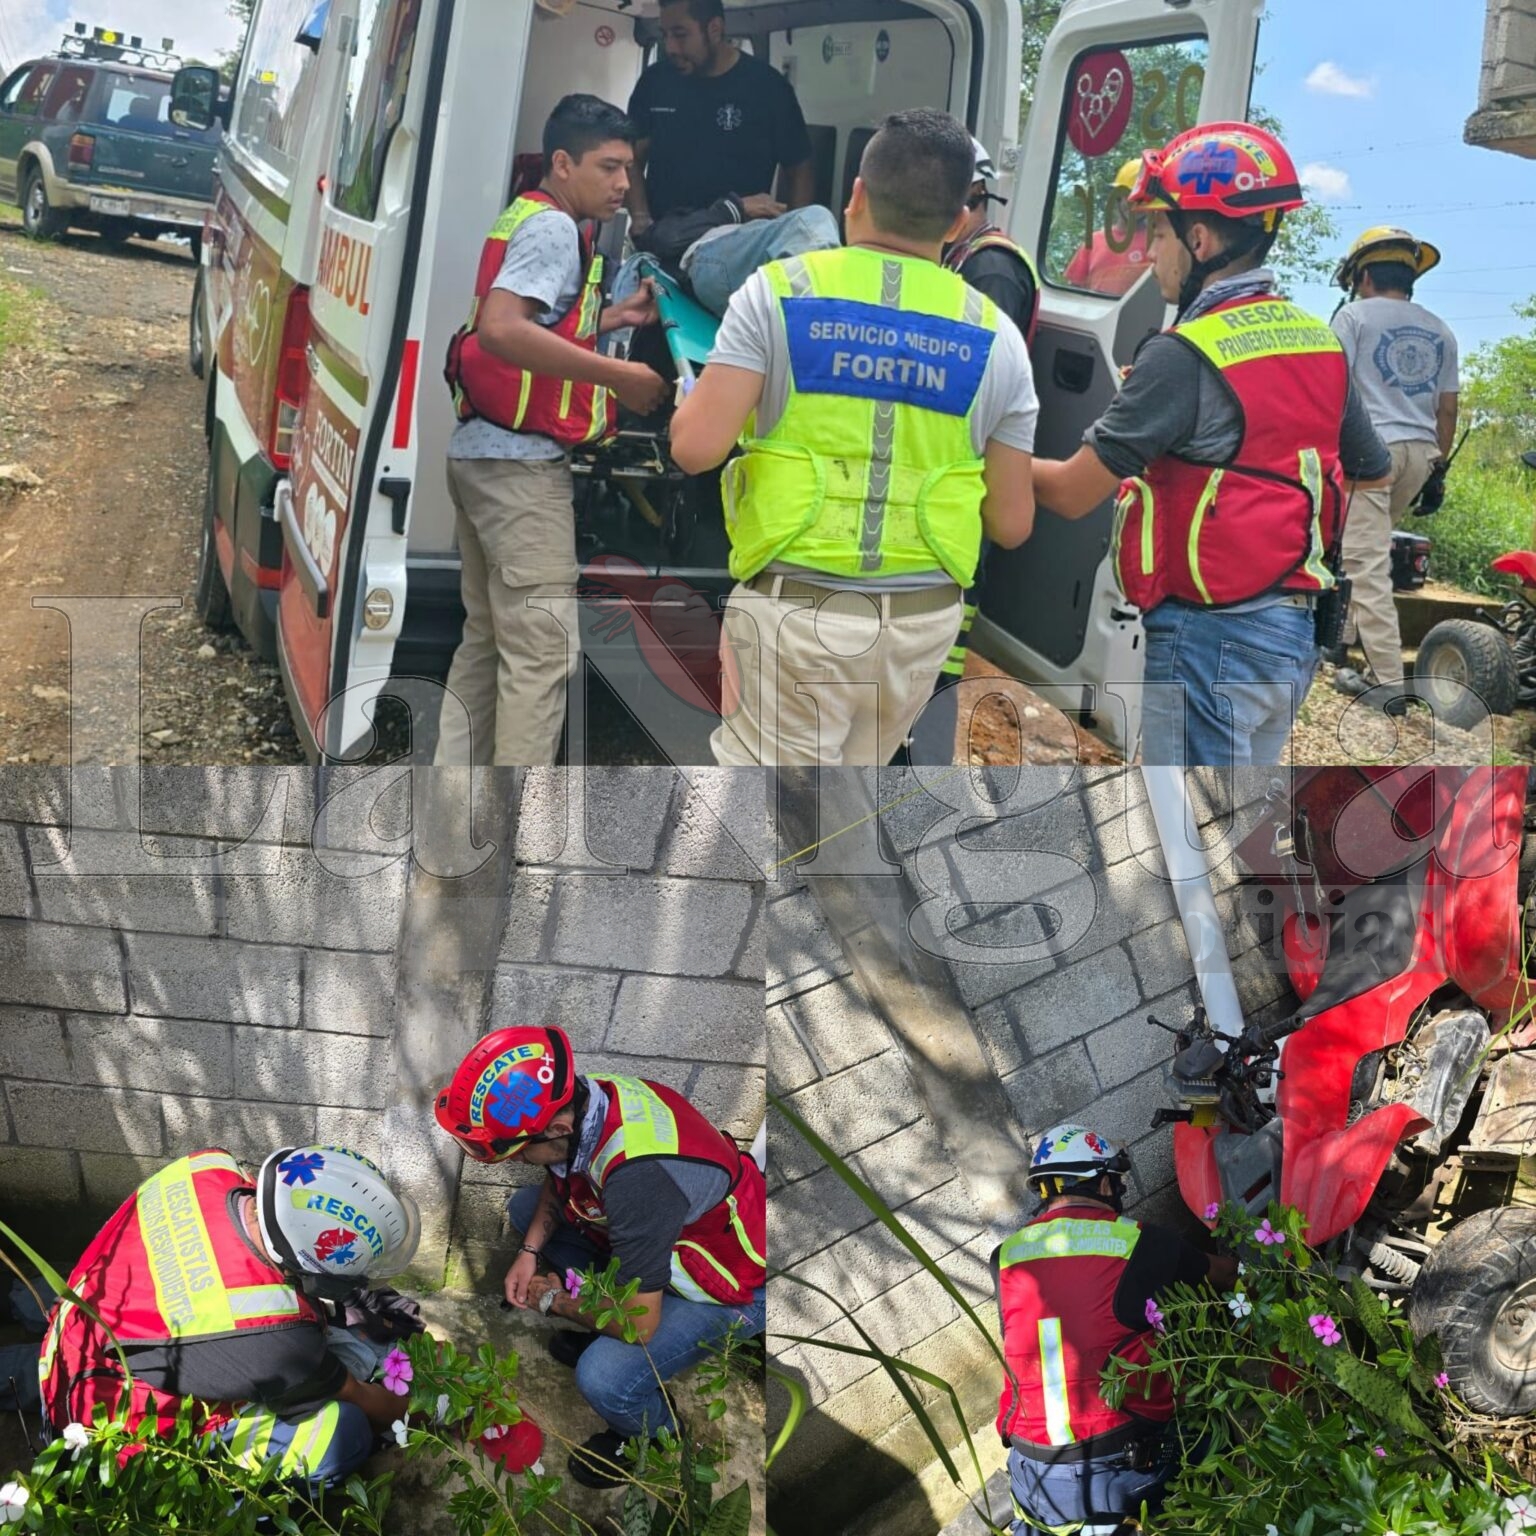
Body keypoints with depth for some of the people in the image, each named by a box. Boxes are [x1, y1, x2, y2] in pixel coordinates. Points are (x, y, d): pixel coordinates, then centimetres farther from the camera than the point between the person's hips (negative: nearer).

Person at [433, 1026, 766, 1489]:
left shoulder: (639, 1177, -42)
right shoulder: (581, 1095, -17)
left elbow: (638, 1324, -32)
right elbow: (557, 1180, 9)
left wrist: (554, 1301, -15)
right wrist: (531, 1251, -5)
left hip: (730, 1287, -8)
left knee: (605, 1380, -26)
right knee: (524, 1207, 8)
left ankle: (654, 1432, 9)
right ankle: (604, 1332, 18)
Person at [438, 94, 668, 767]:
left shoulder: (526, 218, 19)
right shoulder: (554, 227, -12)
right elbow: (500, 330, -27)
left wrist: (613, 318, 18)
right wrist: (617, 375, -24)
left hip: (482, 455, 11)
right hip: (522, 464, -11)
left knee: (486, 639, 17)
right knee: (542, 652, -7)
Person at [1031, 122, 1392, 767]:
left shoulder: (1184, 357, -16)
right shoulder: (1320, 344, 8)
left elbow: (1071, 493, -14)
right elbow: (1376, 478, 17)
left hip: (1209, 640, -8)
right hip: (1293, 636, 9)